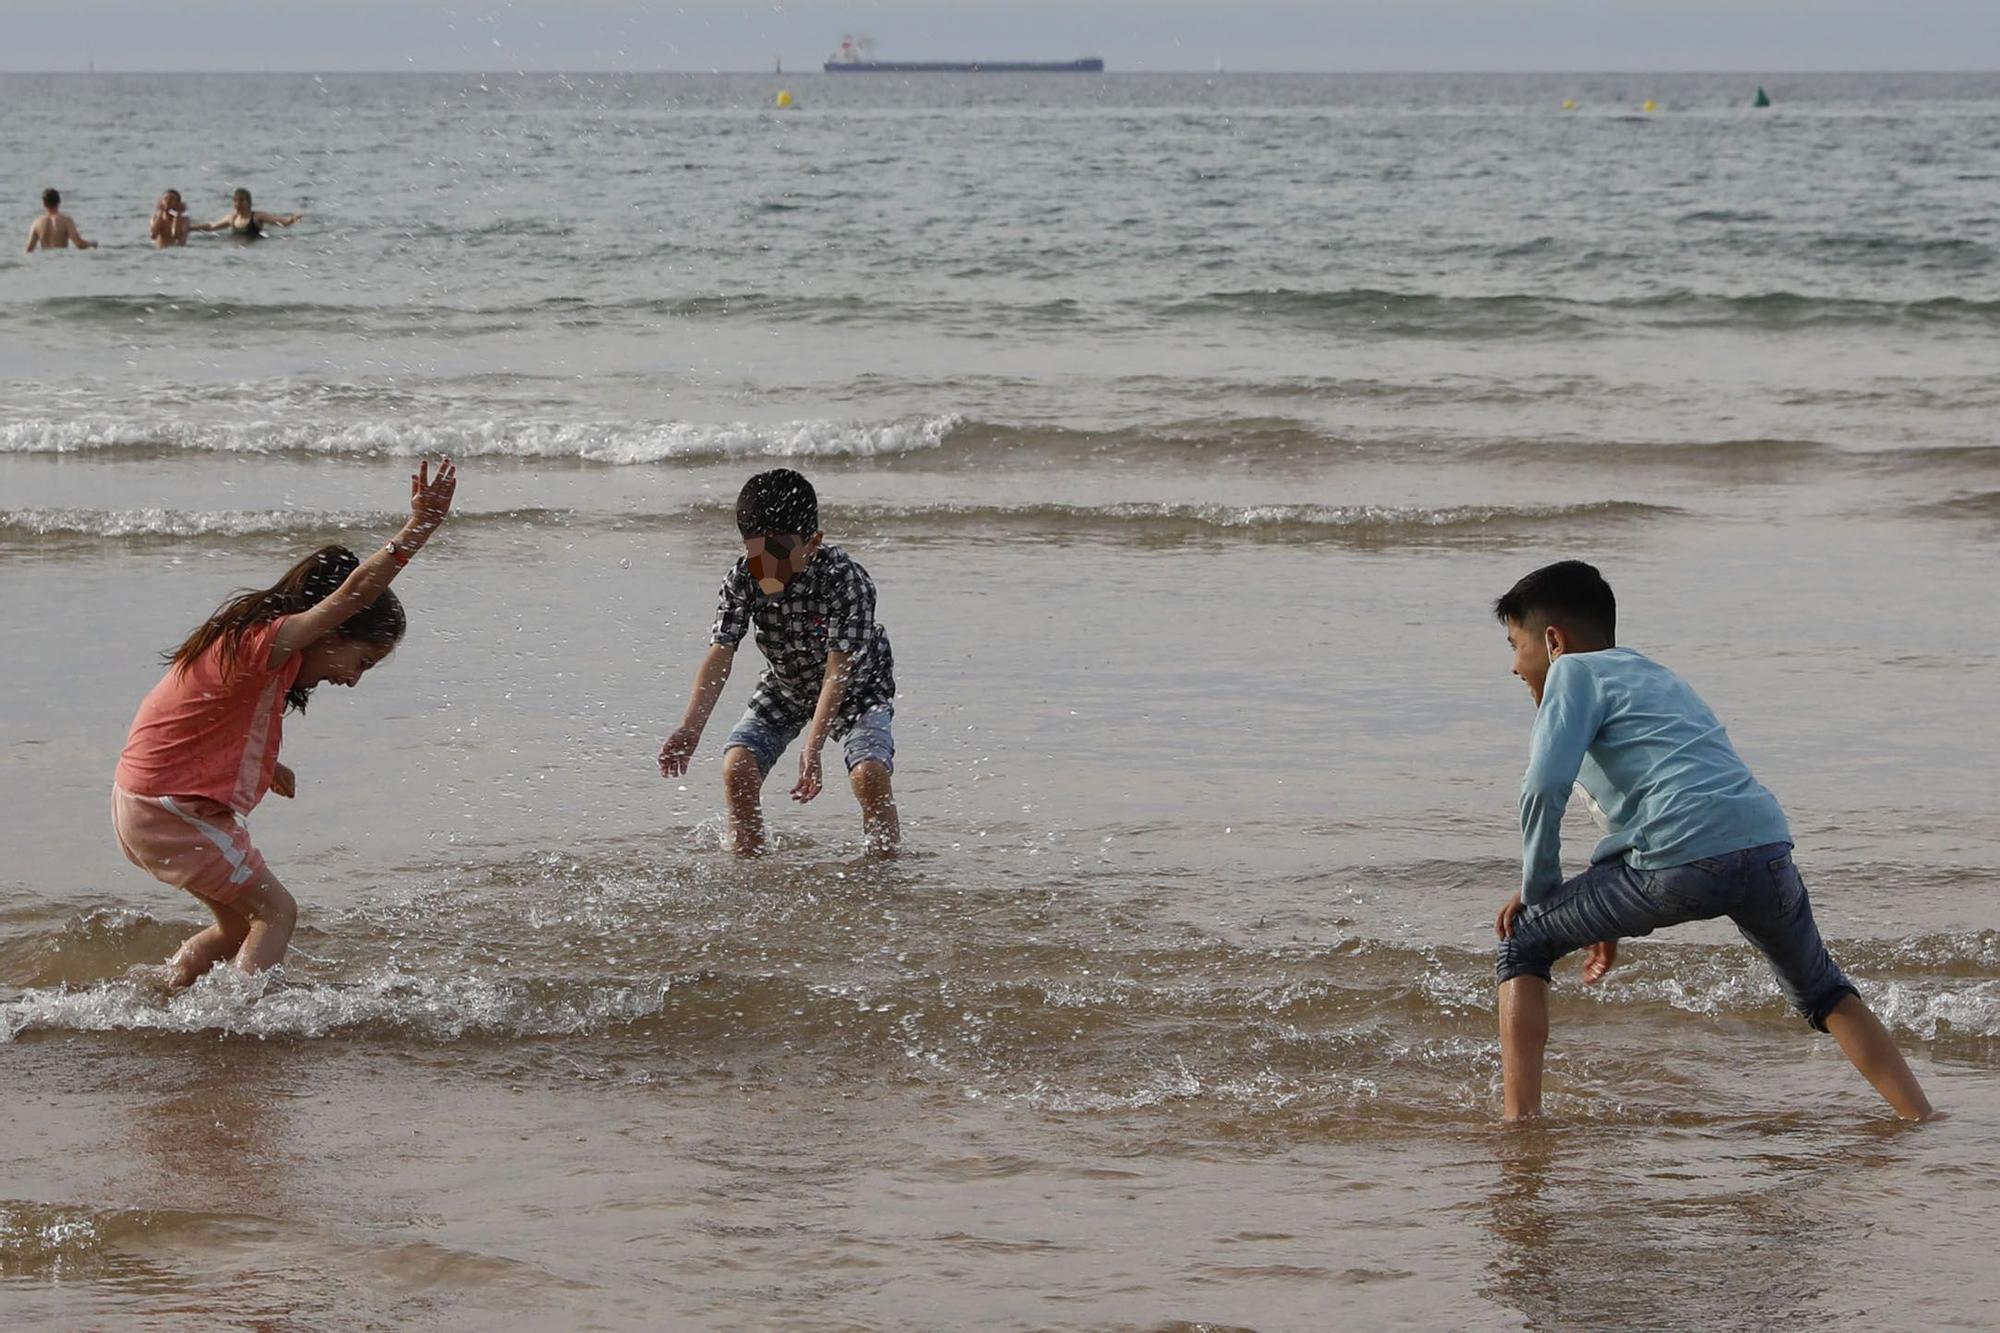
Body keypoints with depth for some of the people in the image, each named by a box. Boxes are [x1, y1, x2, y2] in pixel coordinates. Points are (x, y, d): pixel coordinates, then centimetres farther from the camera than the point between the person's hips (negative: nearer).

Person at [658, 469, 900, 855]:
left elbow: (838, 674, -37)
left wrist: (812, 748, -46)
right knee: (737, 769, -16)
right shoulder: (743, 579, -22)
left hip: (857, 684, -4)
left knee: (869, 773, -27)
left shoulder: (843, 580, -35)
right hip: (784, 688, 4)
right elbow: (720, 654, -24)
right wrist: (691, 727, -39)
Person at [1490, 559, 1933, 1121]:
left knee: (1522, 947, 12)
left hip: (1682, 860, -7)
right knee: (1822, 991, 32)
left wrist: (1538, 888, 8)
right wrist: (1608, 922, 41)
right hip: (1767, 847, 7)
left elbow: (1544, 787, -6)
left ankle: (1519, 1120, 1)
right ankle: (1922, 1122, 26)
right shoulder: (1656, 675, 34)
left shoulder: (1574, 672, 10)